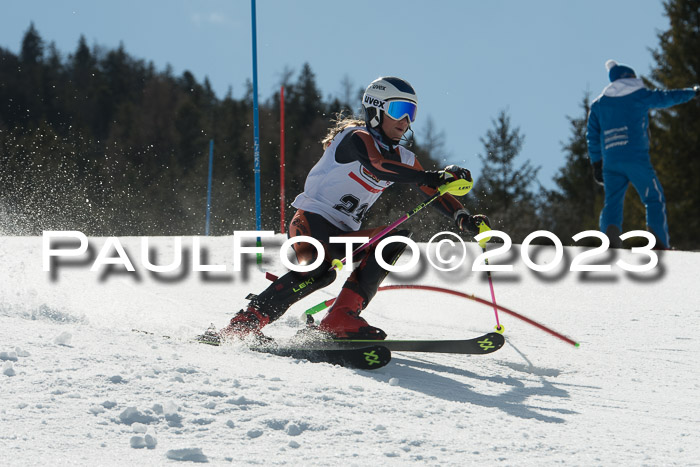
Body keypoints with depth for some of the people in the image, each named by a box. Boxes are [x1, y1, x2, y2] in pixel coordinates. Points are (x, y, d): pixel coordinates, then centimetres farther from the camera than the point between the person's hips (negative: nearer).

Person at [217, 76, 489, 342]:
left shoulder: (402, 158, 13)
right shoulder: (357, 138, -11)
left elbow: (434, 192, 14)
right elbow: (376, 166, -32)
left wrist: (464, 219, -5)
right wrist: (431, 177, -40)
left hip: (344, 236, 8)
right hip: (311, 220, -8)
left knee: (395, 239, -15)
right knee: (317, 271, -35)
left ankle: (341, 319, -22)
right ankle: (243, 325, -26)